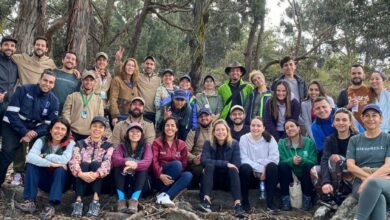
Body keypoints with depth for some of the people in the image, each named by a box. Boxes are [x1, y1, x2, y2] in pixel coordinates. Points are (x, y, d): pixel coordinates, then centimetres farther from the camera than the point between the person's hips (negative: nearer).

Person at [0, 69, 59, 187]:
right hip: (13, 126, -3)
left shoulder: (53, 101, -4)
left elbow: (49, 124, -3)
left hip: (34, 130, 3)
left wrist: (34, 133, -22)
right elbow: (11, 112, -15)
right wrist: (24, 132, -23)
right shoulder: (23, 90, -11)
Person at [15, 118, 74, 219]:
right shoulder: (42, 140, -6)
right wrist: (50, 163, -35)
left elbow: (64, 159, -29)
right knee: (31, 164, -21)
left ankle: (51, 206, -38)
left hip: (61, 181, -2)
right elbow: (30, 157, -25)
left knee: (61, 168, -32)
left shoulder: (70, 143, -10)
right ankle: (30, 201, -25)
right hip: (44, 180, 2)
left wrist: (44, 156, -19)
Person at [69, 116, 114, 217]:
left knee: (95, 164, -27)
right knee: (84, 164, -27)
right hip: (81, 180, 1)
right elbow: (73, 162, -8)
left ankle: (96, 200, -36)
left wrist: (96, 174, -33)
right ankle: (78, 201, -37)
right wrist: (81, 174, -30)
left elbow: (107, 163, -12)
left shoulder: (108, 146, 8)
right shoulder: (80, 144, 10)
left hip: (99, 181, 0)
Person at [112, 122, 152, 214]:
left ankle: (134, 200, -37)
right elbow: (114, 159, -18)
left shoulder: (146, 147, 2)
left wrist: (135, 165, -42)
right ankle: (121, 199, -31)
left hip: (139, 181, -1)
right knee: (118, 166, -23)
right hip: (124, 182, 1)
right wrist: (126, 162, -40)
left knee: (143, 167, -27)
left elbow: (147, 162, -20)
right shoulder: (121, 146, 4)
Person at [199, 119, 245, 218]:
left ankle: (237, 204, -45)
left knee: (233, 169, -30)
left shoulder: (234, 143, -4)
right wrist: (225, 163, -29)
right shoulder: (208, 143, -4)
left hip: (228, 180, 0)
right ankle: (206, 201, -45)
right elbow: (204, 160, -21)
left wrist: (216, 164, -19)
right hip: (213, 179, 0)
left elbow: (237, 164, -14)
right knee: (209, 166, -29)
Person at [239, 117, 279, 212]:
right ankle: (245, 200, -13)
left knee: (272, 166, -30)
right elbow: (244, 159, -13)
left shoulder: (270, 139, 0)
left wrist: (264, 169, -21)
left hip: (265, 174, 1)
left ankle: (270, 201, -20)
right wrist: (259, 168, -21)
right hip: (251, 175, -1)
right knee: (245, 167, -32)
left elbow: (274, 158, -12)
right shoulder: (244, 138, -2)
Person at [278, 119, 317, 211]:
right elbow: (281, 161, -9)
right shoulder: (282, 143, 1)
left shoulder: (309, 142, -3)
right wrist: (291, 160, -31)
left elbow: (313, 162, -10)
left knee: (308, 165, -29)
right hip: (289, 177, 1)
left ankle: (307, 197, -14)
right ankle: (285, 197, -18)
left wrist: (302, 160, -31)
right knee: (282, 165, -27)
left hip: (305, 176, -1)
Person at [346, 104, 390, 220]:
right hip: (361, 182, 1)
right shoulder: (354, 140, 14)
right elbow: (350, 166, 3)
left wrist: (369, 180, -18)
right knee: (379, 198, -36)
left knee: (374, 183, -39)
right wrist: (368, 176, -14)